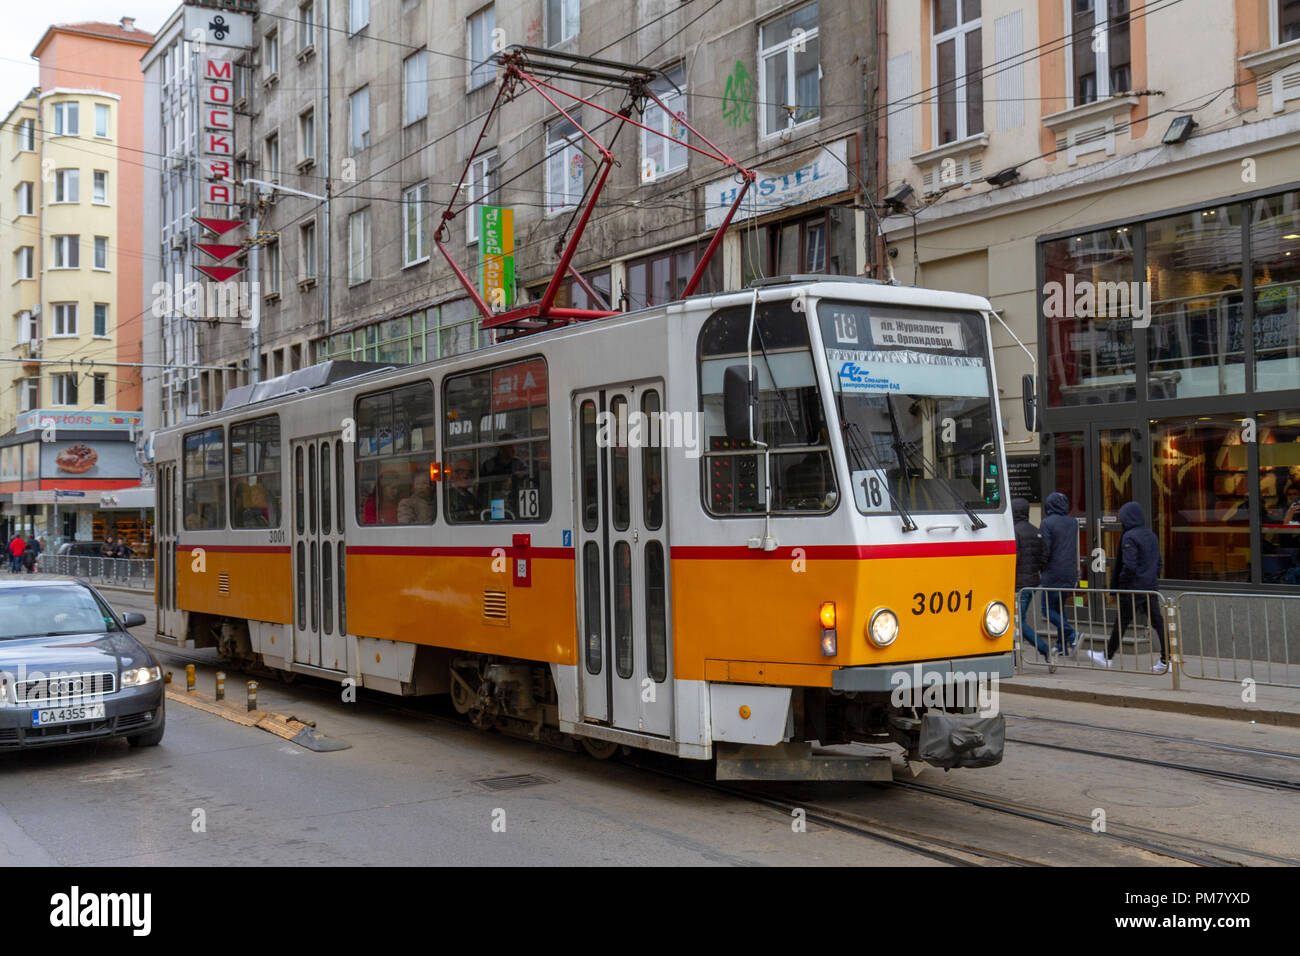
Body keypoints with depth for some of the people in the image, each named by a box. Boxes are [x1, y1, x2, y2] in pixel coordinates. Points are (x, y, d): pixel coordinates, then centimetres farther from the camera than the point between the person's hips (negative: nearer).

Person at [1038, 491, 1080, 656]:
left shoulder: (1047, 523, -10)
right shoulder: (1073, 523, 10)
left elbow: (1045, 550, -13)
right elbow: (1077, 551, 16)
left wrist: (1040, 572, -2)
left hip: (1053, 574, -6)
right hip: (1070, 574, 7)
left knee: (1048, 608, 1)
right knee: (1060, 607, 15)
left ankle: (1070, 634, -16)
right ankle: (1063, 645, 15)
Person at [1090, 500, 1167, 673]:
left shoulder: (1129, 537, -16)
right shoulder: (1152, 535, 9)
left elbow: (1129, 566, -22)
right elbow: (1160, 563, 14)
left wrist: (1119, 583, -9)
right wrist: (1153, 578, 19)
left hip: (1133, 589, -7)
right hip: (1151, 588, 7)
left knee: (1121, 624, 6)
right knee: (1157, 622, 5)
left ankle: (1107, 657, 19)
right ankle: (1166, 660, 1)